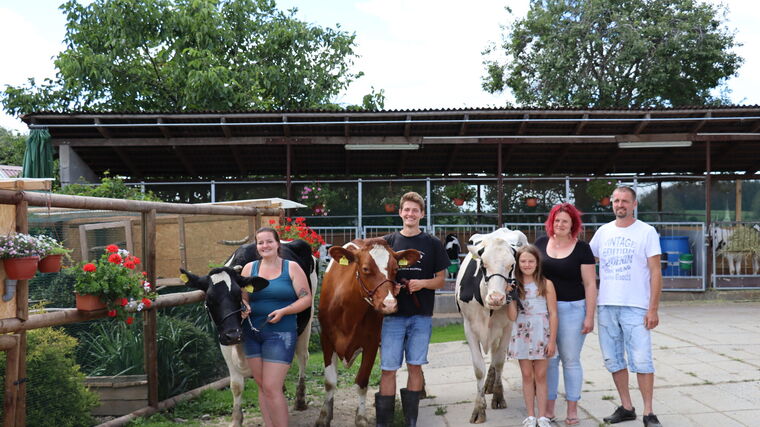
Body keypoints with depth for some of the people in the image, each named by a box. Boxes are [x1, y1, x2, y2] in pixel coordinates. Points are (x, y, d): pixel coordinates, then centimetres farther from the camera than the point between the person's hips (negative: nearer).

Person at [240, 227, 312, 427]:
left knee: (271, 388, -9)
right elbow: (242, 297, 11)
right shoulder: (249, 268, 8)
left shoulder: (291, 268, -1)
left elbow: (306, 298, -4)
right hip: (252, 333, 4)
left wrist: (283, 311, -17)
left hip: (281, 333, -4)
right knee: (262, 386, 10)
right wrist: (243, 307, -12)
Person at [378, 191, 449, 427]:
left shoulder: (432, 244, 5)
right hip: (393, 313, 0)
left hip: (421, 315, 0)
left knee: (415, 366, 6)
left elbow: (441, 280, 6)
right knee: (388, 369, 0)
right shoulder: (388, 242, 7)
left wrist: (423, 283, -13)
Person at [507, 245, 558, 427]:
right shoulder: (514, 286, 0)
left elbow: (553, 314, -4)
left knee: (540, 376, 5)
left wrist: (552, 340, -8)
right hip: (521, 335, 1)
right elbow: (512, 316, -4)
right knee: (527, 375, 8)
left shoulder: (546, 284, -4)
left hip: (541, 335, -1)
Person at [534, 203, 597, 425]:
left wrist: (589, 316, -9)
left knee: (571, 360, 5)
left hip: (572, 309, -3)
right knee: (548, 360, 8)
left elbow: (590, 284, -5)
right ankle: (548, 409, 18)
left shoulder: (582, 248, -4)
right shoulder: (541, 243, 6)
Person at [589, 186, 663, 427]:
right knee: (613, 360, 9)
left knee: (641, 361, -5)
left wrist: (653, 309, -10)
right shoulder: (603, 231, 10)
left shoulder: (647, 232, -1)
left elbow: (655, 273, -4)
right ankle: (626, 407, 22)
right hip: (605, 306, 5)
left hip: (635, 307, -4)